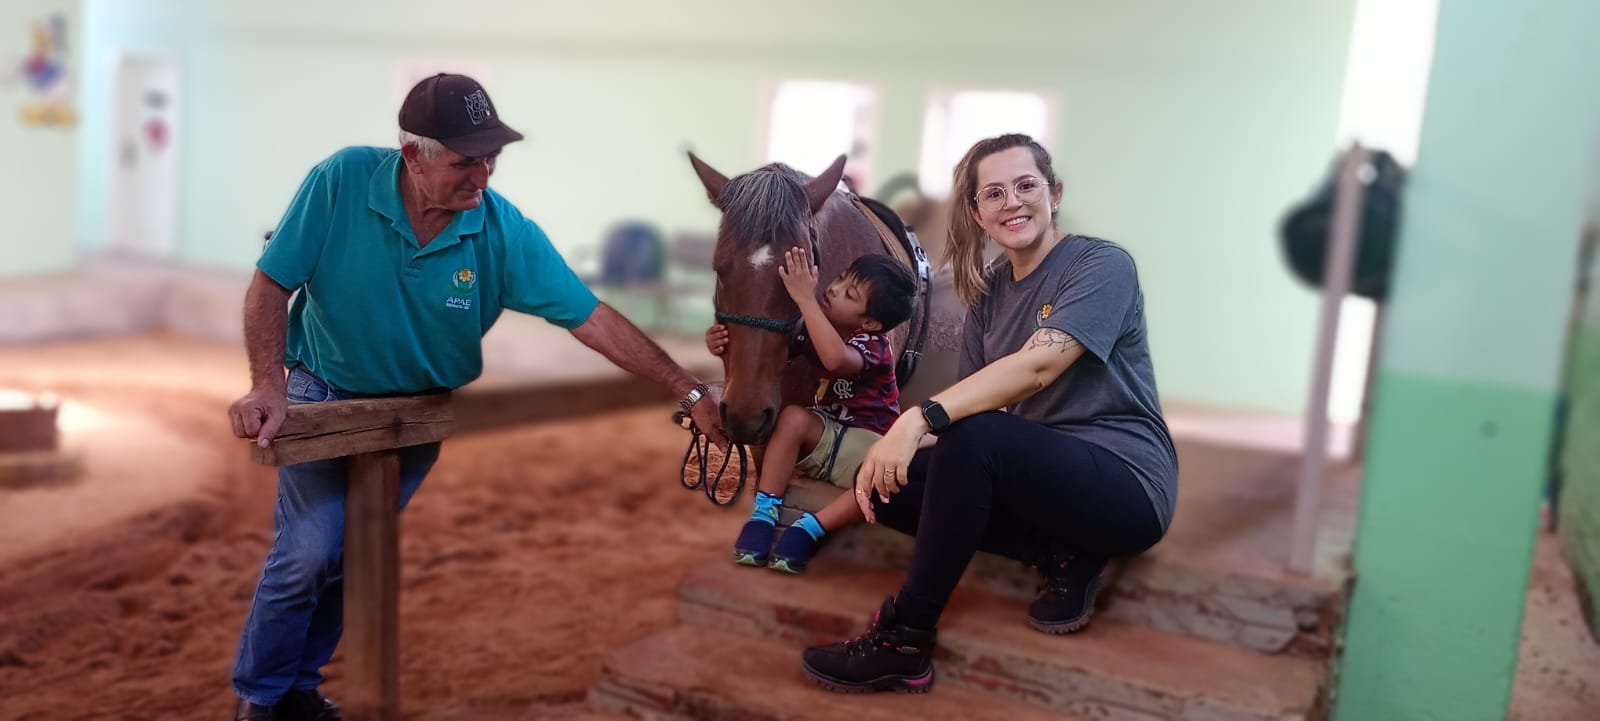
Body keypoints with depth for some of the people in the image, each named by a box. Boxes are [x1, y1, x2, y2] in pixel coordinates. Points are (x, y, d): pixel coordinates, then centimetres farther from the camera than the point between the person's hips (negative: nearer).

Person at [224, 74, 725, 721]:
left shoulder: (506, 233, -22)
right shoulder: (342, 182, -24)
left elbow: (593, 320, -20)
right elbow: (271, 287, -17)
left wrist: (690, 392, -22)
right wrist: (268, 386, -29)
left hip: (421, 407, 2)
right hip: (325, 393, -2)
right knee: (310, 550, -9)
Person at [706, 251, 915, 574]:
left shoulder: (872, 344, -22)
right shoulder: (816, 326, -6)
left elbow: (836, 359, -47)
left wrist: (805, 297, -48)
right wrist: (723, 343, -23)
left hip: (869, 443, -4)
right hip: (825, 436, 4)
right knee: (793, 417, -29)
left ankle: (810, 528, -22)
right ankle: (763, 513, -19)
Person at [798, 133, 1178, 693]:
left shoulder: (1102, 266, -12)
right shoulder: (990, 290, 8)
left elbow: (1036, 367, -29)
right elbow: (970, 400, 1)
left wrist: (920, 418, -40)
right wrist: (899, 442, -19)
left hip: (1127, 486, -7)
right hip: (1039, 472, 8)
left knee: (974, 436, -33)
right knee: (885, 479, -5)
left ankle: (904, 643, -23)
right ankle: (1062, 557, -4)